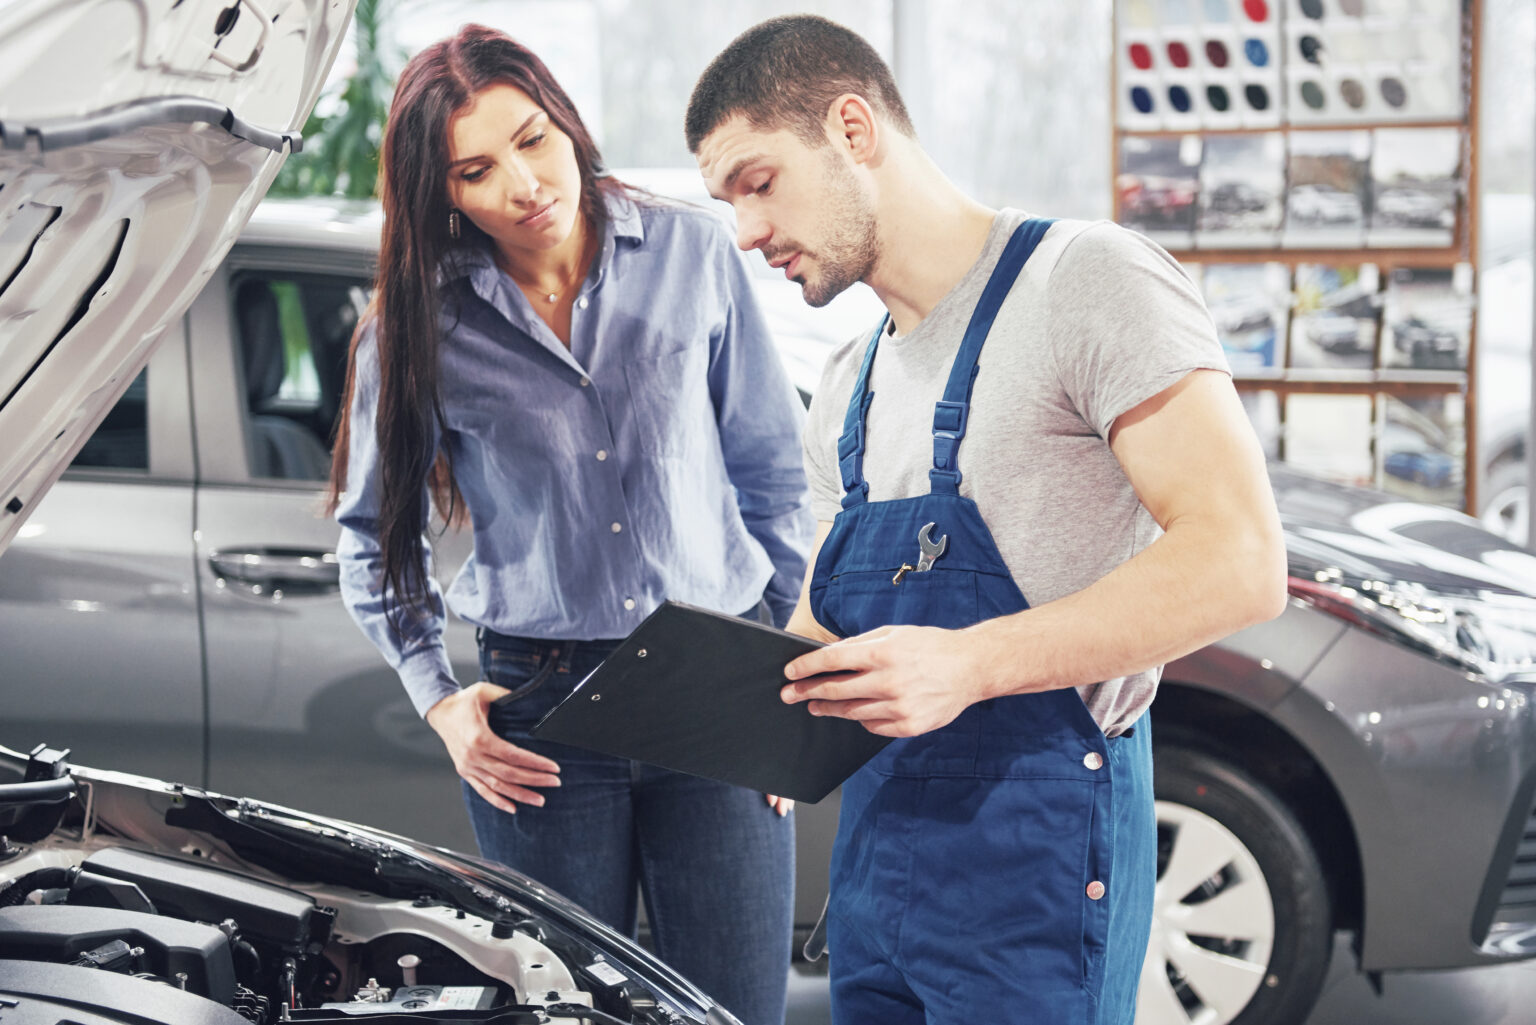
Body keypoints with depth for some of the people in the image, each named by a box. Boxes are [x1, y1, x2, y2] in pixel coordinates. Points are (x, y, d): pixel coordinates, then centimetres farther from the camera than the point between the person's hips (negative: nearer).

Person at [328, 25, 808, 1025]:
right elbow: (374, 533, 12)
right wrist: (439, 700, 1)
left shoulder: (693, 251, 1)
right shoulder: (424, 323, 0)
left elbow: (773, 477, 7)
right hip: (541, 710, 0)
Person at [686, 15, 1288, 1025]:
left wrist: (969, 663, -25)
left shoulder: (1087, 280, -9)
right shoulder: (848, 386, 18)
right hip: (874, 851, 8)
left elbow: (1240, 561, -18)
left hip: (1035, 865, -8)